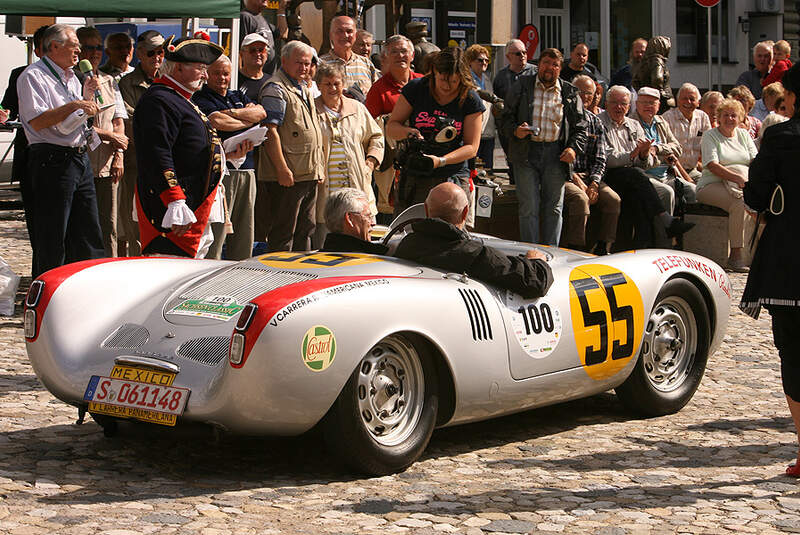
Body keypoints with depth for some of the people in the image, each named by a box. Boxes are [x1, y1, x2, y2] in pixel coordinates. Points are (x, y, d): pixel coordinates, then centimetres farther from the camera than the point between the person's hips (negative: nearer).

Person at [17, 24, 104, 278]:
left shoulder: (71, 77, 18)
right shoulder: (33, 76, -8)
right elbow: (38, 122, -19)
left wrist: (88, 96, 7)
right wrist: (74, 105, -20)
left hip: (80, 159, 8)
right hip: (52, 163, -8)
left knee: (89, 235, 9)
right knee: (51, 239, -4)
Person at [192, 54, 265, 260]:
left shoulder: (238, 96, 22)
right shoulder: (200, 99, 1)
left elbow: (261, 112, 7)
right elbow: (217, 121, -16)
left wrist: (231, 112, -7)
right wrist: (248, 120, -1)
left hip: (246, 169, 7)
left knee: (244, 230, 8)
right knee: (216, 230, -11)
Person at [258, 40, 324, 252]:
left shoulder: (304, 89, 20)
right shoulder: (275, 89, -10)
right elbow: (270, 131, -17)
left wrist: (319, 168, 20)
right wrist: (282, 169, -22)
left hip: (310, 174, 9)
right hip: (288, 176, -9)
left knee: (306, 229, 13)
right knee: (283, 234, -5)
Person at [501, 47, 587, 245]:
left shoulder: (570, 93, 11)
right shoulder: (522, 86, 7)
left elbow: (580, 126, 12)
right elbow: (506, 115, 6)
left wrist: (574, 148, -5)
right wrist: (515, 130, -14)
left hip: (556, 154, 2)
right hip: (526, 152, -2)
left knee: (554, 207, 4)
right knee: (529, 206, -4)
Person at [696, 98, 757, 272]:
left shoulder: (744, 135, 19)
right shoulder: (710, 136, 2)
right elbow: (712, 166, -11)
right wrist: (737, 178, -24)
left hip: (743, 185, 5)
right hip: (713, 185, -5)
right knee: (739, 204, -35)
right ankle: (735, 256, -31)